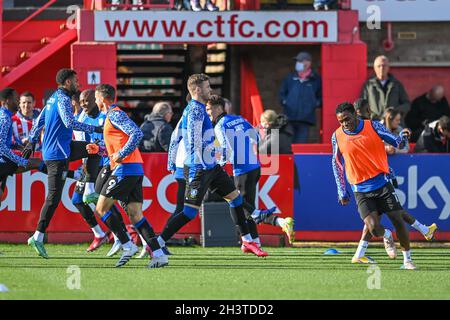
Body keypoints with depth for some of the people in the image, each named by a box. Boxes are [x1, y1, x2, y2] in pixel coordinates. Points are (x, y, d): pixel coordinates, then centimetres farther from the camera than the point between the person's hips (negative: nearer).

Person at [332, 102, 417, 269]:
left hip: (382, 183, 0)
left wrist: (403, 137, -24)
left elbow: (398, 143, 0)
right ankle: (387, 236, 20)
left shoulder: (373, 126, -5)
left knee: (398, 221, -2)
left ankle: (407, 259, 16)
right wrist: (342, 191, 9)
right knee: (373, 228, -16)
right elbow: (336, 164, 10)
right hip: (361, 191, 0)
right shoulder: (337, 136, -2)